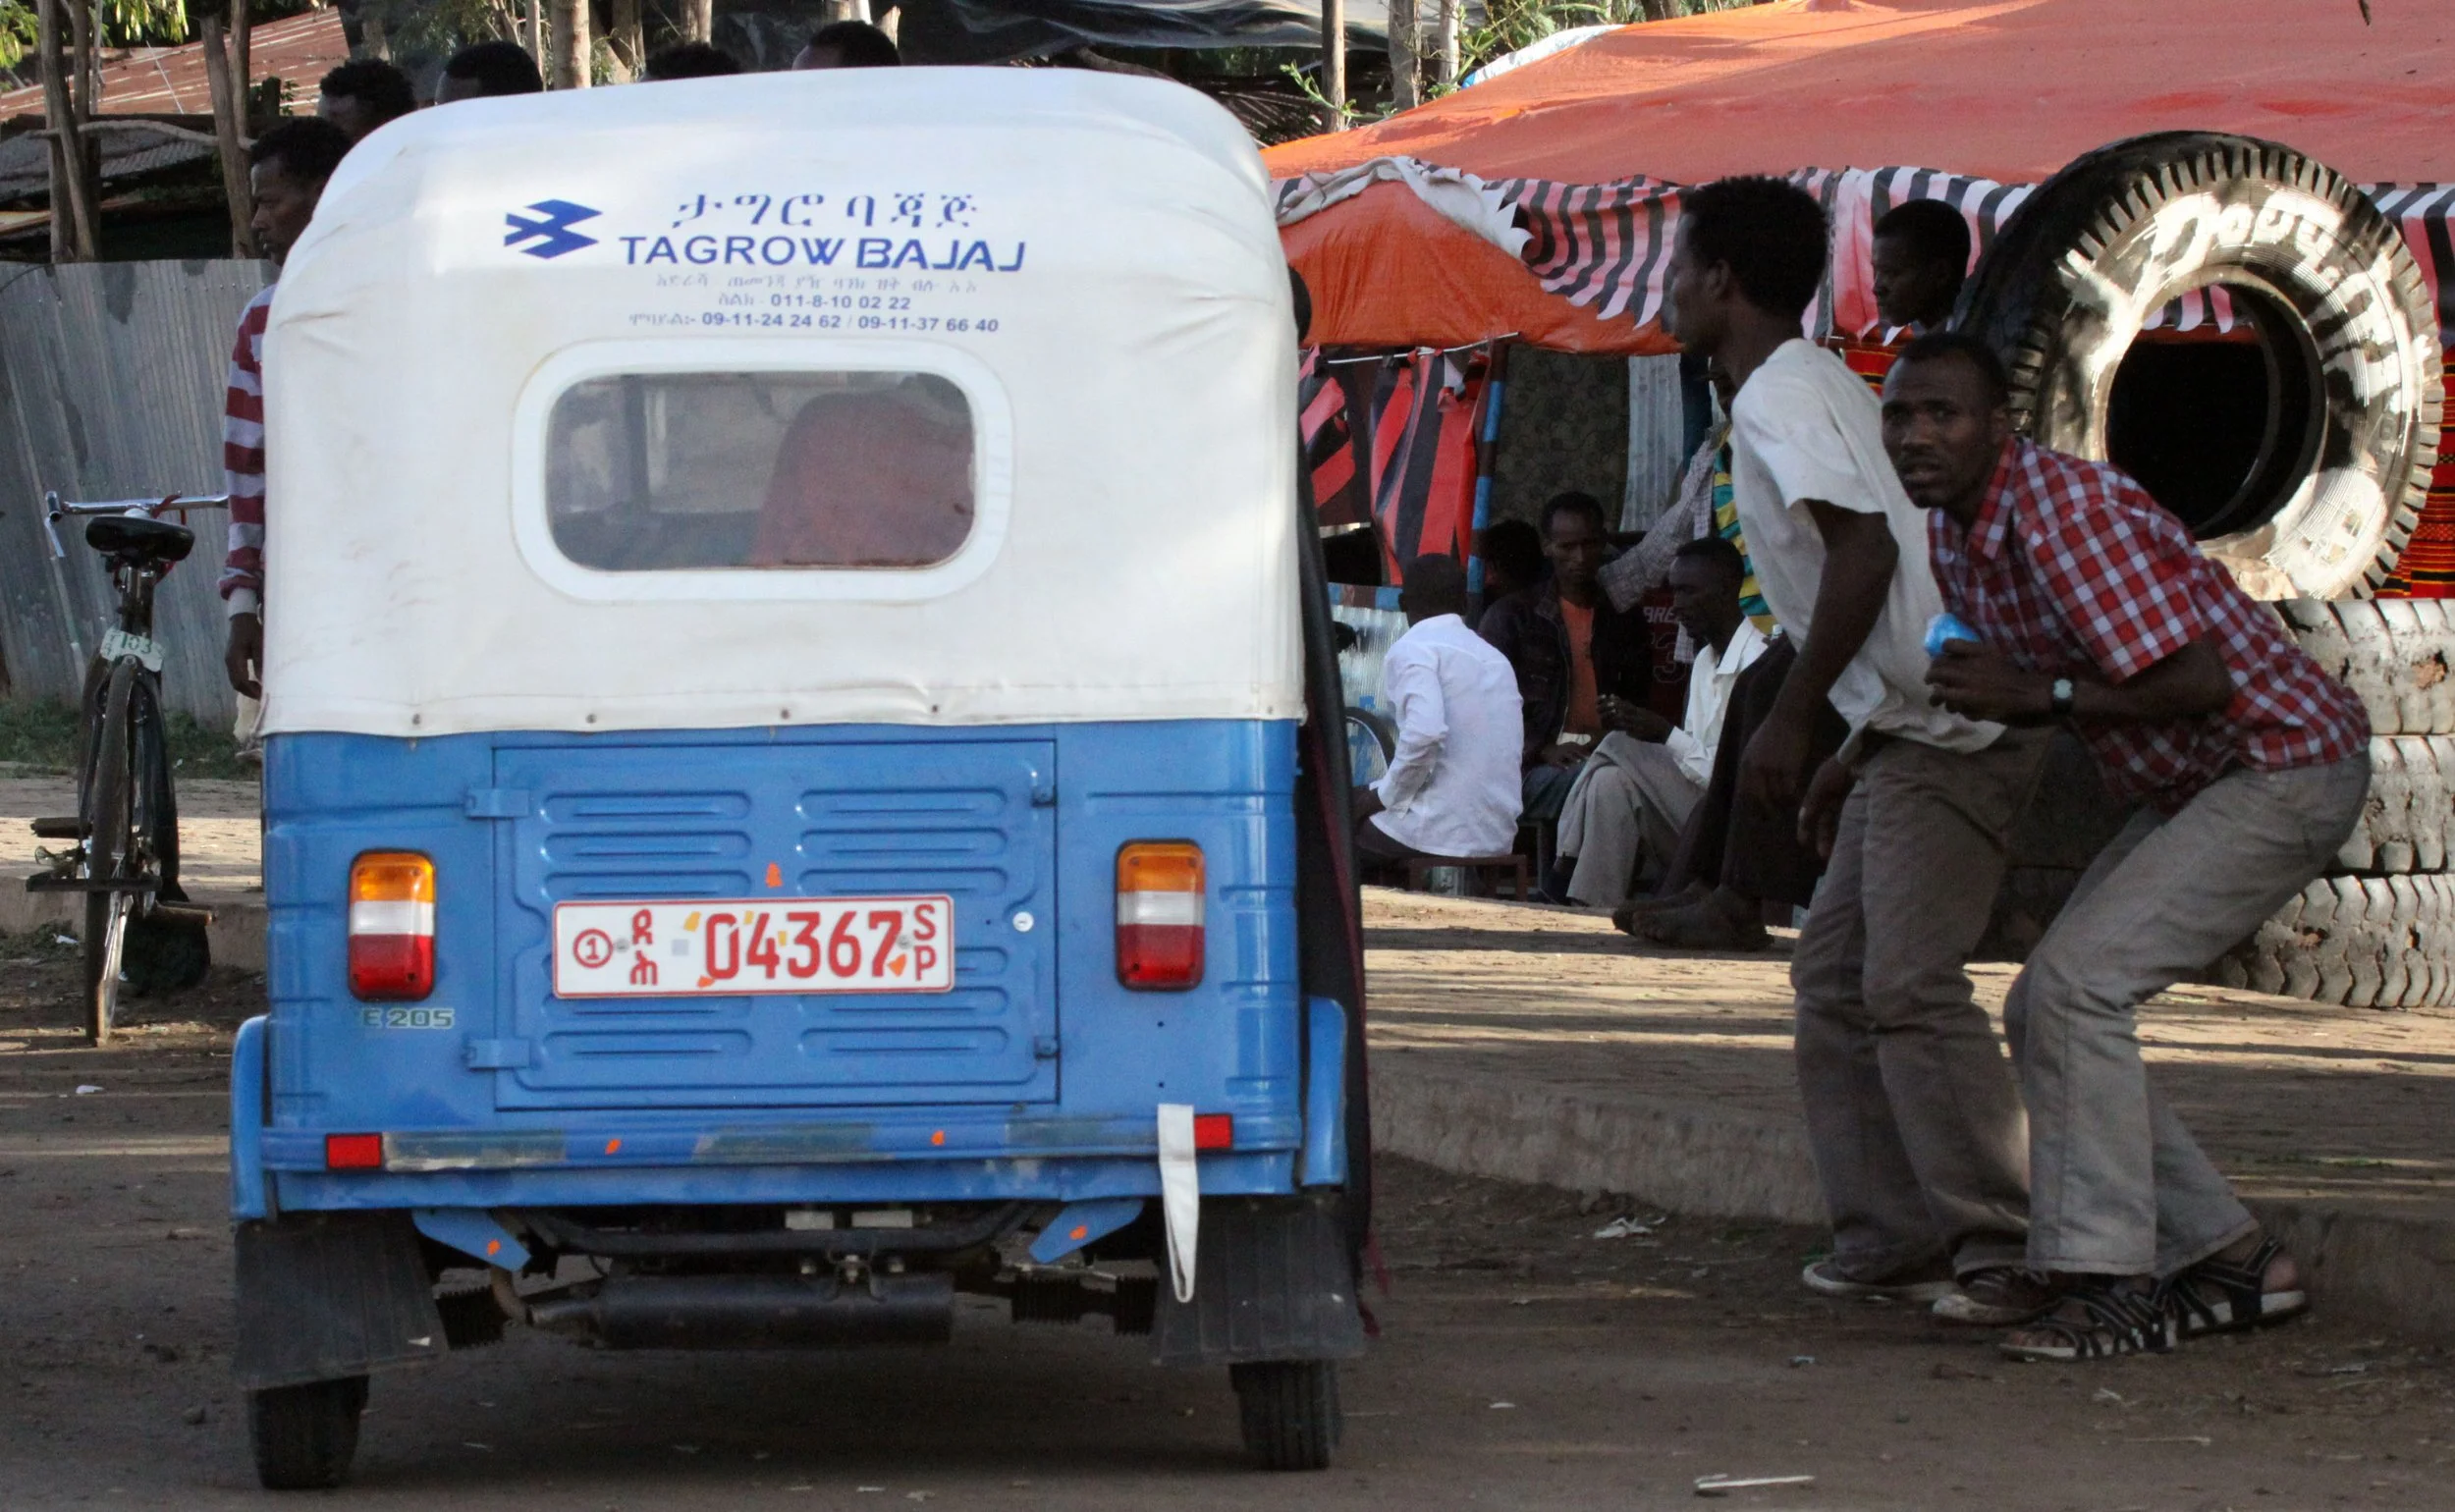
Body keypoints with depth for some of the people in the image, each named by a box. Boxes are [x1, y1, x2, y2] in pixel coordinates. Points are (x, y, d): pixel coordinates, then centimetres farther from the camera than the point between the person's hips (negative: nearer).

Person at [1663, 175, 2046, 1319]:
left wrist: (1791, 718, -19)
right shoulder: (1816, 386, 20)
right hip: (1913, 731, 11)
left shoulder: (1780, 397, -11)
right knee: (1837, 974, 11)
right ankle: (1893, 1236, 10)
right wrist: (1855, 754, 26)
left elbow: (1864, 551, -23)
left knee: (1910, 986, -13)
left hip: (1947, 735, -11)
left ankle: (2007, 1250, -12)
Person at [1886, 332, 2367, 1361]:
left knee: (2076, 982, -21)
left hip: (2286, 768, -10)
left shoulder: (2067, 513, -25)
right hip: (2192, 788, 10)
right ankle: (2229, 1262, 13)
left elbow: (2198, 680, -30)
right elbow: (1997, 688, 20)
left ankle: (2102, 1285, -19)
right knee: (2043, 1013, 7)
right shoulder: (1950, 533, 5)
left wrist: (2040, 695, -27)